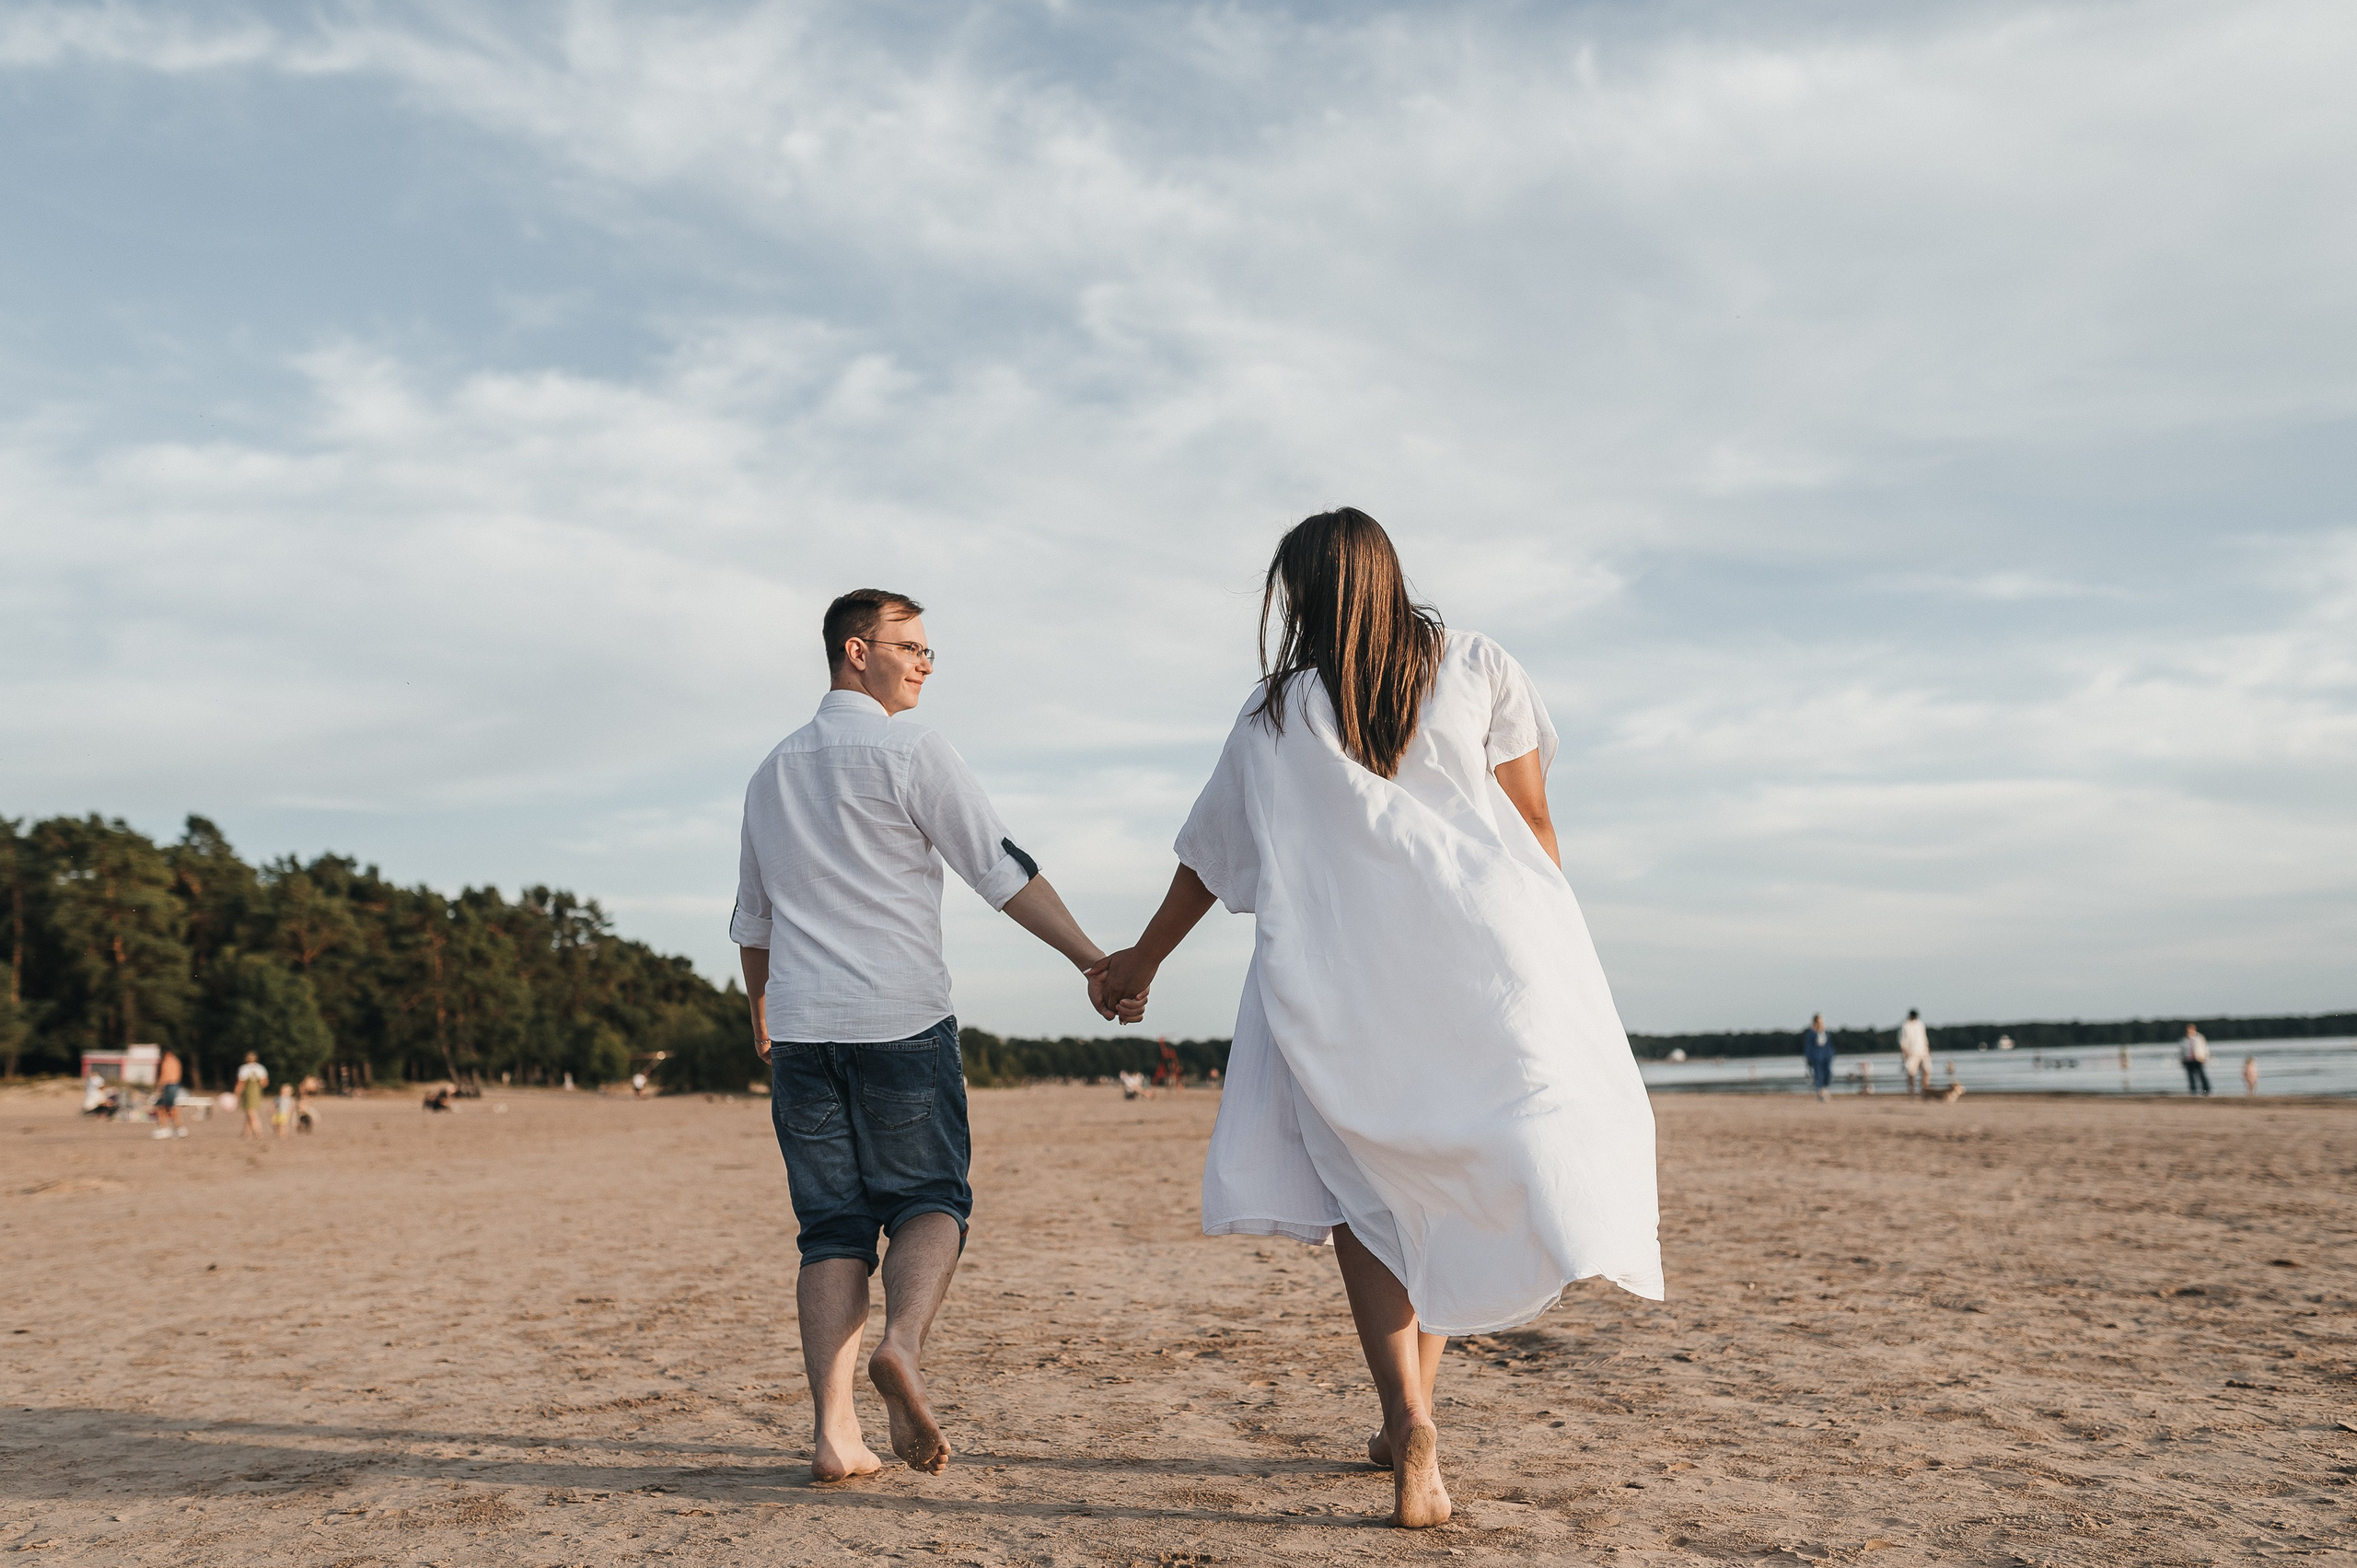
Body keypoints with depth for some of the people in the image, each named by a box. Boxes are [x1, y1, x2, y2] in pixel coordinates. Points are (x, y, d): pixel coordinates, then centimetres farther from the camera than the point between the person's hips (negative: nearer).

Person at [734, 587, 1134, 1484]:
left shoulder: (772, 772, 17)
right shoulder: (909, 753, -4)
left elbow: (752, 920, 25)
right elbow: (1004, 872, -11)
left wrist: (759, 1010, 39)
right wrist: (1095, 962, -12)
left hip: (802, 1028, 5)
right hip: (900, 1020, -5)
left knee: (832, 1223, 7)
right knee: (930, 1200, 6)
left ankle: (833, 1431, -1)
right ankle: (903, 1345, -20)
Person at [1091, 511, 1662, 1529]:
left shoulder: (1275, 715, 7)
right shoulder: (1476, 664, 9)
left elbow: (1210, 858, 16)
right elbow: (1532, 818, 7)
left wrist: (1142, 959, 30)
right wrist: (1551, 949, 17)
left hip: (1349, 973, -1)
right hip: (1489, 949, 1)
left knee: (1363, 1188, 7)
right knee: (1448, 1184, 12)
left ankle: (1411, 1420, -9)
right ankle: (1407, 1421, 11)